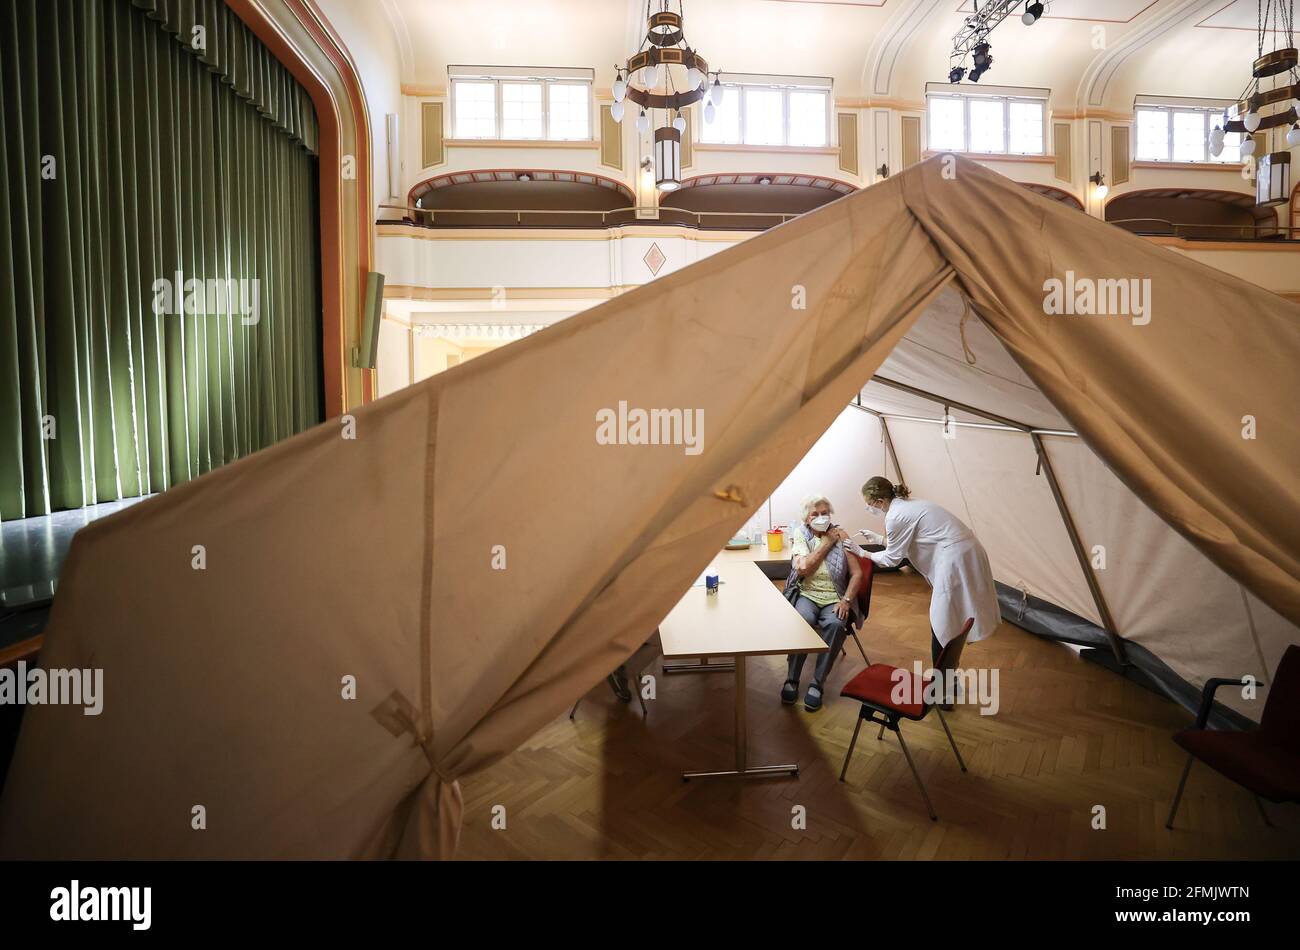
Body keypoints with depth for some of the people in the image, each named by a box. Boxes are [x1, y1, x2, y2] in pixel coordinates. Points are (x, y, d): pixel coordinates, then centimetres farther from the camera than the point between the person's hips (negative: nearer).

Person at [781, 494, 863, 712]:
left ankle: (817, 684, -20)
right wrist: (827, 543, -9)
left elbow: (856, 573, 1)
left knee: (835, 624, -32)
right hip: (806, 594, 0)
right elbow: (803, 568, -13)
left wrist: (846, 600, -13)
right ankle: (791, 679, -17)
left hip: (834, 598, 1)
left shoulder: (840, 535, 4)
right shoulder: (800, 534, 3)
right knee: (803, 620, -33)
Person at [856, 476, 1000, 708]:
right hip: (967, 552, 10)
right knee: (947, 623, 19)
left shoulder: (895, 516, -13)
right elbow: (904, 543, 26)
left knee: (942, 627, 1)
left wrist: (864, 553, 9)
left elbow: (892, 558, -3)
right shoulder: (907, 506, 15)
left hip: (955, 559, -10)